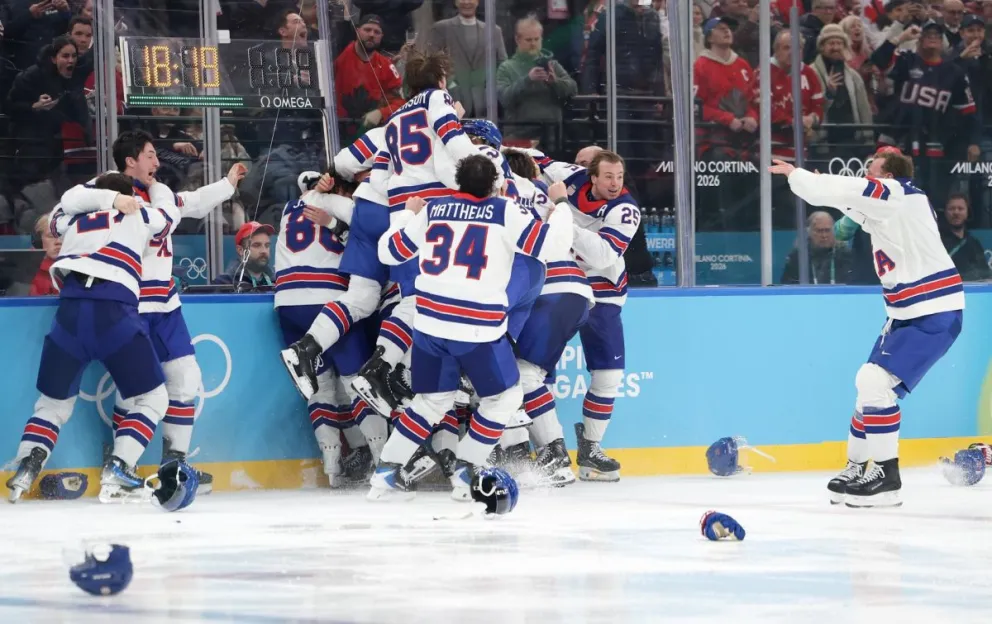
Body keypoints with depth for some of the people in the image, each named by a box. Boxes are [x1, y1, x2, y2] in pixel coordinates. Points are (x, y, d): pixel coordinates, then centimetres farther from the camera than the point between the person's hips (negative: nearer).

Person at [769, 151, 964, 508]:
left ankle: (886, 478, -10)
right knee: (870, 382, 14)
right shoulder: (894, 201, 13)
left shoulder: (898, 195, -16)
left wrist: (794, 174, -2)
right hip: (909, 312, 11)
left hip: (934, 315, -11)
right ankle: (857, 469, 25)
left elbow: (834, 191, -17)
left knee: (876, 383, -16)